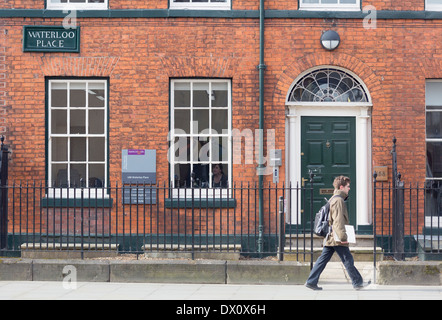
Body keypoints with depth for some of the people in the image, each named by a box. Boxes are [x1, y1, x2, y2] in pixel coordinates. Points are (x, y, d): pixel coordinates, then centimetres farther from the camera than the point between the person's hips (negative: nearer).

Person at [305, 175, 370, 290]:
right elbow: (338, 221, -21)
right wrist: (343, 237, -23)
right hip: (337, 238, -10)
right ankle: (357, 282, 9)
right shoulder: (339, 200, -14)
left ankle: (311, 282, 7)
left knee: (323, 259, 8)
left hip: (330, 238, 10)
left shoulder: (334, 199, 19)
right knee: (348, 260, 0)